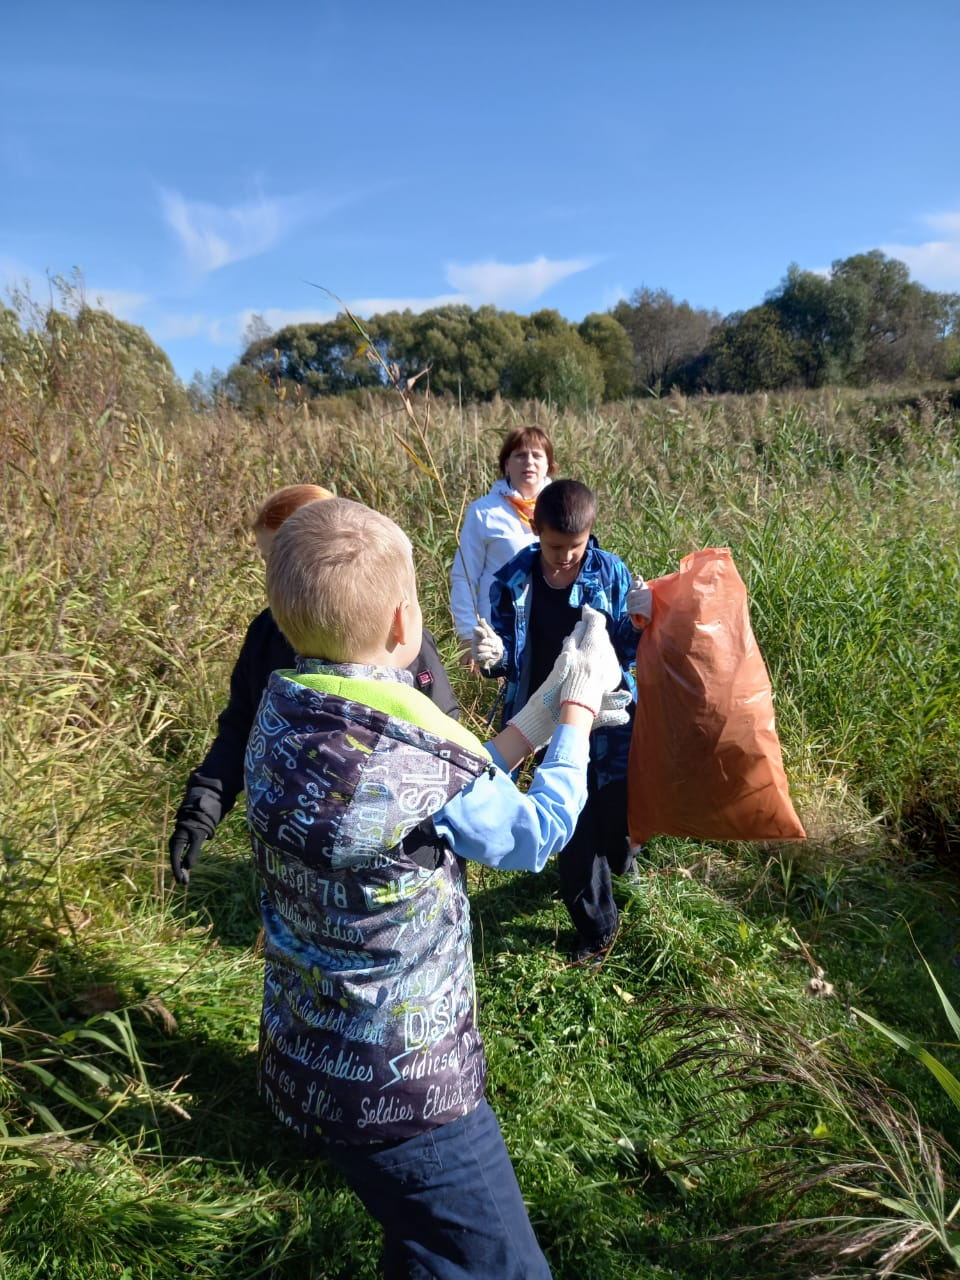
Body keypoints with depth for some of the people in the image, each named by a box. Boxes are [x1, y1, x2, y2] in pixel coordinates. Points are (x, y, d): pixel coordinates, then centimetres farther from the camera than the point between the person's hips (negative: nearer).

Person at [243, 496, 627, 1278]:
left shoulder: (283, 715, -8)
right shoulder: (407, 753, -31)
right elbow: (537, 836, -11)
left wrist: (536, 721, 5)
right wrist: (578, 712, 1)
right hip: (396, 1085, -8)